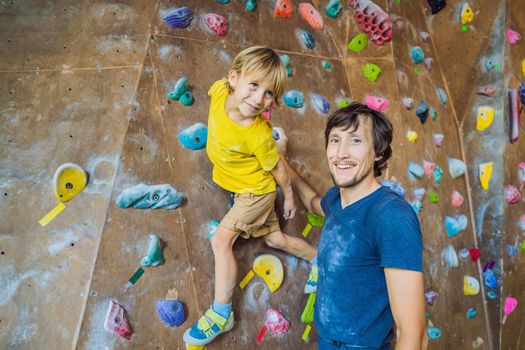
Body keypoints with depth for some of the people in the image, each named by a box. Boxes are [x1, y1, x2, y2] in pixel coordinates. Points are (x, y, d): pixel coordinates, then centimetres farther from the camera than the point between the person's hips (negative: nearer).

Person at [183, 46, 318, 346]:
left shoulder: (258, 136, -35)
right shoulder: (219, 91, -22)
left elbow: (277, 169, -18)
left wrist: (289, 197, -1)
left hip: (256, 191, -7)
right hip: (244, 189, 7)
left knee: (221, 239, -16)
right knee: (275, 239, 19)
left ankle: (221, 313, -3)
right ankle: (318, 258, 42)